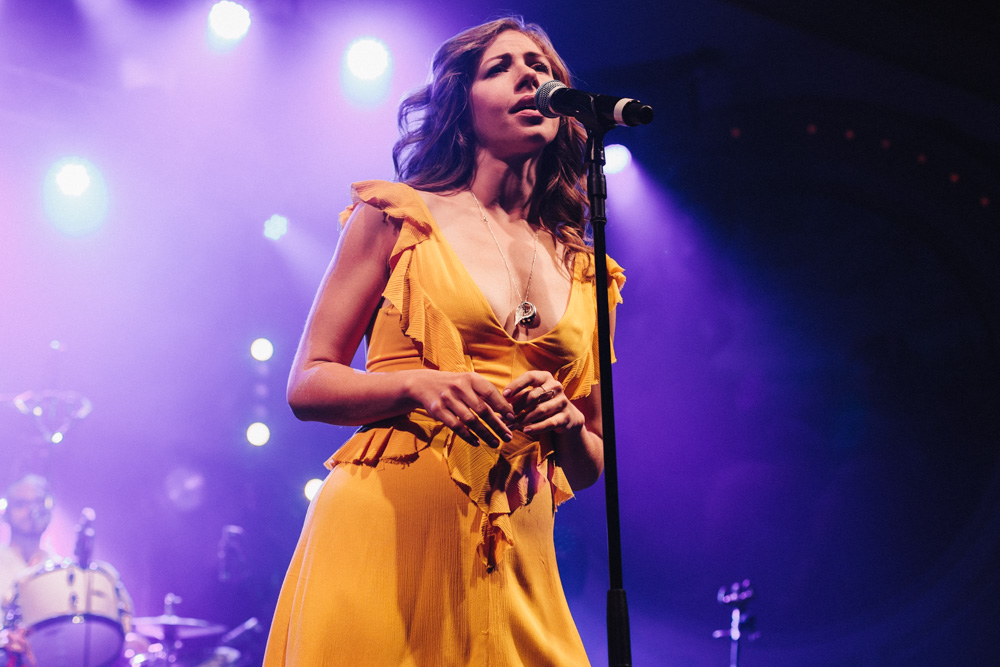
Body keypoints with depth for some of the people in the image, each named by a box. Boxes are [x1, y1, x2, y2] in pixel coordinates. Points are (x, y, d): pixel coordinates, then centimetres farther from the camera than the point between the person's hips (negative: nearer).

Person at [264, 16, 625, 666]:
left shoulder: (584, 271, 14)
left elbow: (589, 467, 17)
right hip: (385, 535, -3)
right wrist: (417, 384, -15)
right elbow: (309, 383, 3)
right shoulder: (399, 216, 5)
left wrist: (565, 422, -5)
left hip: (512, 560, 3)